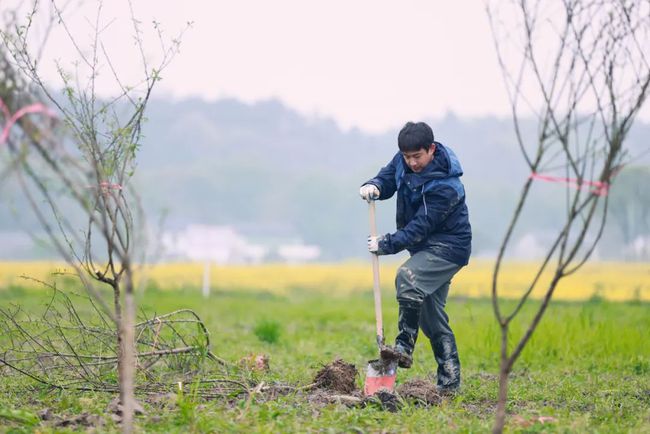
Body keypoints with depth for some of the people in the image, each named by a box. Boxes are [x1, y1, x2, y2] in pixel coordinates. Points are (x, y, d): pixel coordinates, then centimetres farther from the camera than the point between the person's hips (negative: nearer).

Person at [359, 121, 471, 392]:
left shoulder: (445, 187, -28)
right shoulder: (404, 161, -5)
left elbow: (419, 228, -28)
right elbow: (387, 179, 5)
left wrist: (386, 245, -30)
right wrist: (373, 187, -19)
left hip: (448, 247, -9)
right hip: (428, 247, 9)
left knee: (408, 277, -32)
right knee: (431, 317, 9)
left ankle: (404, 349, -28)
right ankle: (449, 382, 15)